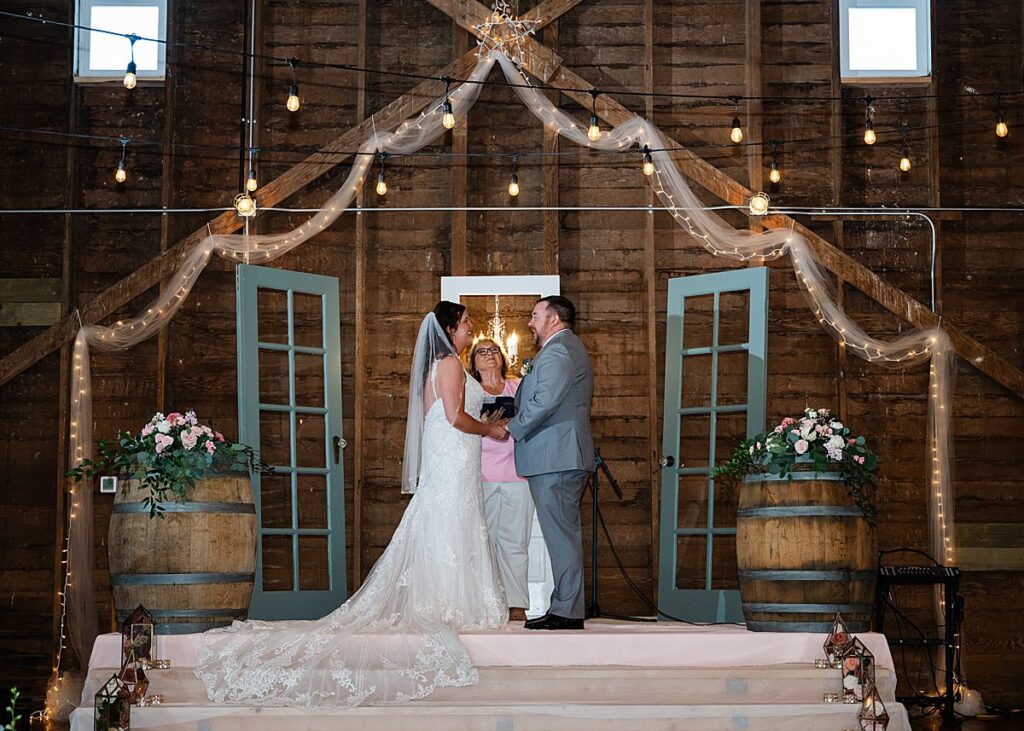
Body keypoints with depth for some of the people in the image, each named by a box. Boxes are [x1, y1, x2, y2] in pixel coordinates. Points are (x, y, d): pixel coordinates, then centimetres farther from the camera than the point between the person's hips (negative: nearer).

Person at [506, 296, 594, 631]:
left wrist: (512, 428, -9)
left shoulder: (557, 350, -11)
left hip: (555, 461, -11)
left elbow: (544, 401, -21)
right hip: (565, 457, 11)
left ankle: (567, 611, -8)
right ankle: (566, 607, 13)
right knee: (564, 534, 11)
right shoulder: (571, 348, 23)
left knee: (561, 533, -9)